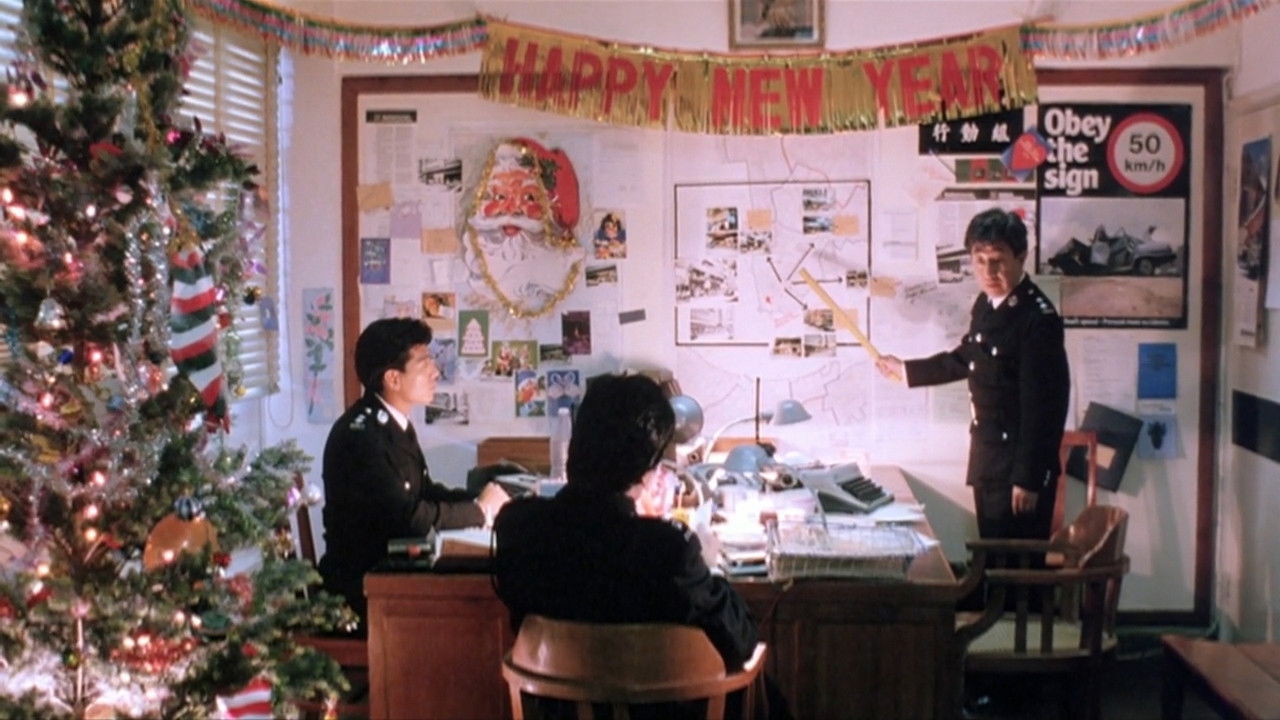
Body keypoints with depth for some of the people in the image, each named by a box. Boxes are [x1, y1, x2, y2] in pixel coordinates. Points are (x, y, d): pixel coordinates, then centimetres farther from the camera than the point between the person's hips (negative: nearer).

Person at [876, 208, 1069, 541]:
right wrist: (905, 369, 31)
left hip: (1021, 462, -8)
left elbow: (1043, 405, -21)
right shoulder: (985, 304, 5)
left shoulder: (1039, 319, -20)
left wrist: (1028, 478, -21)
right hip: (987, 457, 8)